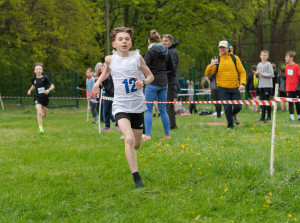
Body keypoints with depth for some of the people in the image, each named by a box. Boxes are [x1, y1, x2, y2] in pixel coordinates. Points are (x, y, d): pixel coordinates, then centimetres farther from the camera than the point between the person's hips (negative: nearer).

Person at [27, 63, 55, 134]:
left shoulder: (45, 78, -11)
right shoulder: (33, 79, -1)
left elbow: (52, 86, -11)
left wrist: (48, 90, -30)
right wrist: (30, 90, 4)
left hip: (45, 98, 0)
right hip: (37, 98, 0)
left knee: (44, 115, 14)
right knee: (39, 113, -20)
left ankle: (42, 113, 53)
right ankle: (41, 129, -18)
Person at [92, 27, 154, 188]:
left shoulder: (137, 57, -2)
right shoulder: (110, 59, 0)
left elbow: (150, 75, 8)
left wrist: (143, 82, -13)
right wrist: (98, 82, 11)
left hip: (137, 106, 2)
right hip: (121, 106, -2)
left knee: (136, 144, 13)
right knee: (129, 139, -23)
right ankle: (137, 178, -21)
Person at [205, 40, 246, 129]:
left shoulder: (235, 58, 5)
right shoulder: (217, 60, 5)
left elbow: (242, 72, 5)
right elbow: (208, 74, 3)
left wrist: (242, 83, -10)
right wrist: (211, 65, -17)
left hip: (235, 88, 1)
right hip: (223, 89, -1)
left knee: (238, 106, -1)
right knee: (227, 108, -6)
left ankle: (233, 115, 34)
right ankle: (230, 125, 12)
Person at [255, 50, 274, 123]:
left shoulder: (268, 64, -5)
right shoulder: (259, 65, 13)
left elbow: (271, 75, -11)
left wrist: (262, 74, -15)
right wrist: (256, 74, -3)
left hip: (268, 85, -6)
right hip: (261, 85, 6)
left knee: (267, 100, -6)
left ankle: (269, 117, 1)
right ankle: (262, 117, 13)